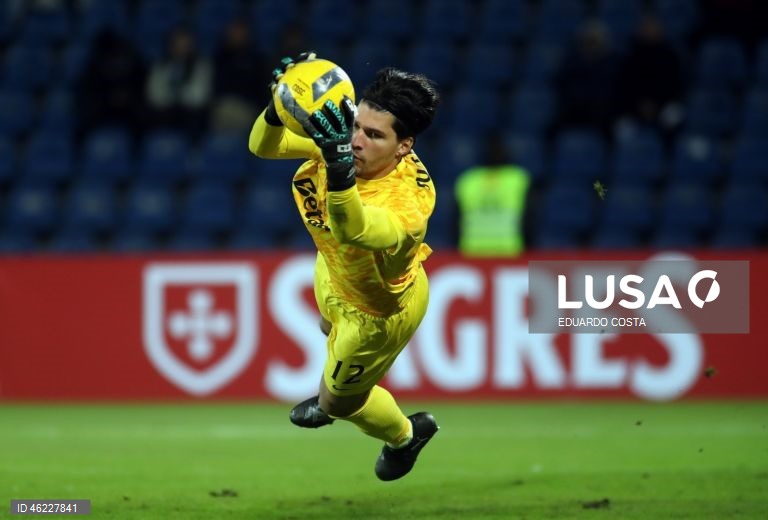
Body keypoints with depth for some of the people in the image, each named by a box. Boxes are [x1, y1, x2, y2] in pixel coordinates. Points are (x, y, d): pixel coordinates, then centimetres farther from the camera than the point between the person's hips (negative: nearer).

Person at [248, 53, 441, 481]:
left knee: (339, 400, 20)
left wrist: (338, 166, -85)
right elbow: (264, 146, -31)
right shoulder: (343, 140, -32)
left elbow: (353, 230, -69)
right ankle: (336, 399, 75)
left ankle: (405, 435, 53)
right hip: (336, 272, 6)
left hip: (380, 310, -6)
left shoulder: (408, 201, -49)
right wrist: (280, 108, -52)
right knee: (332, 329, 39)